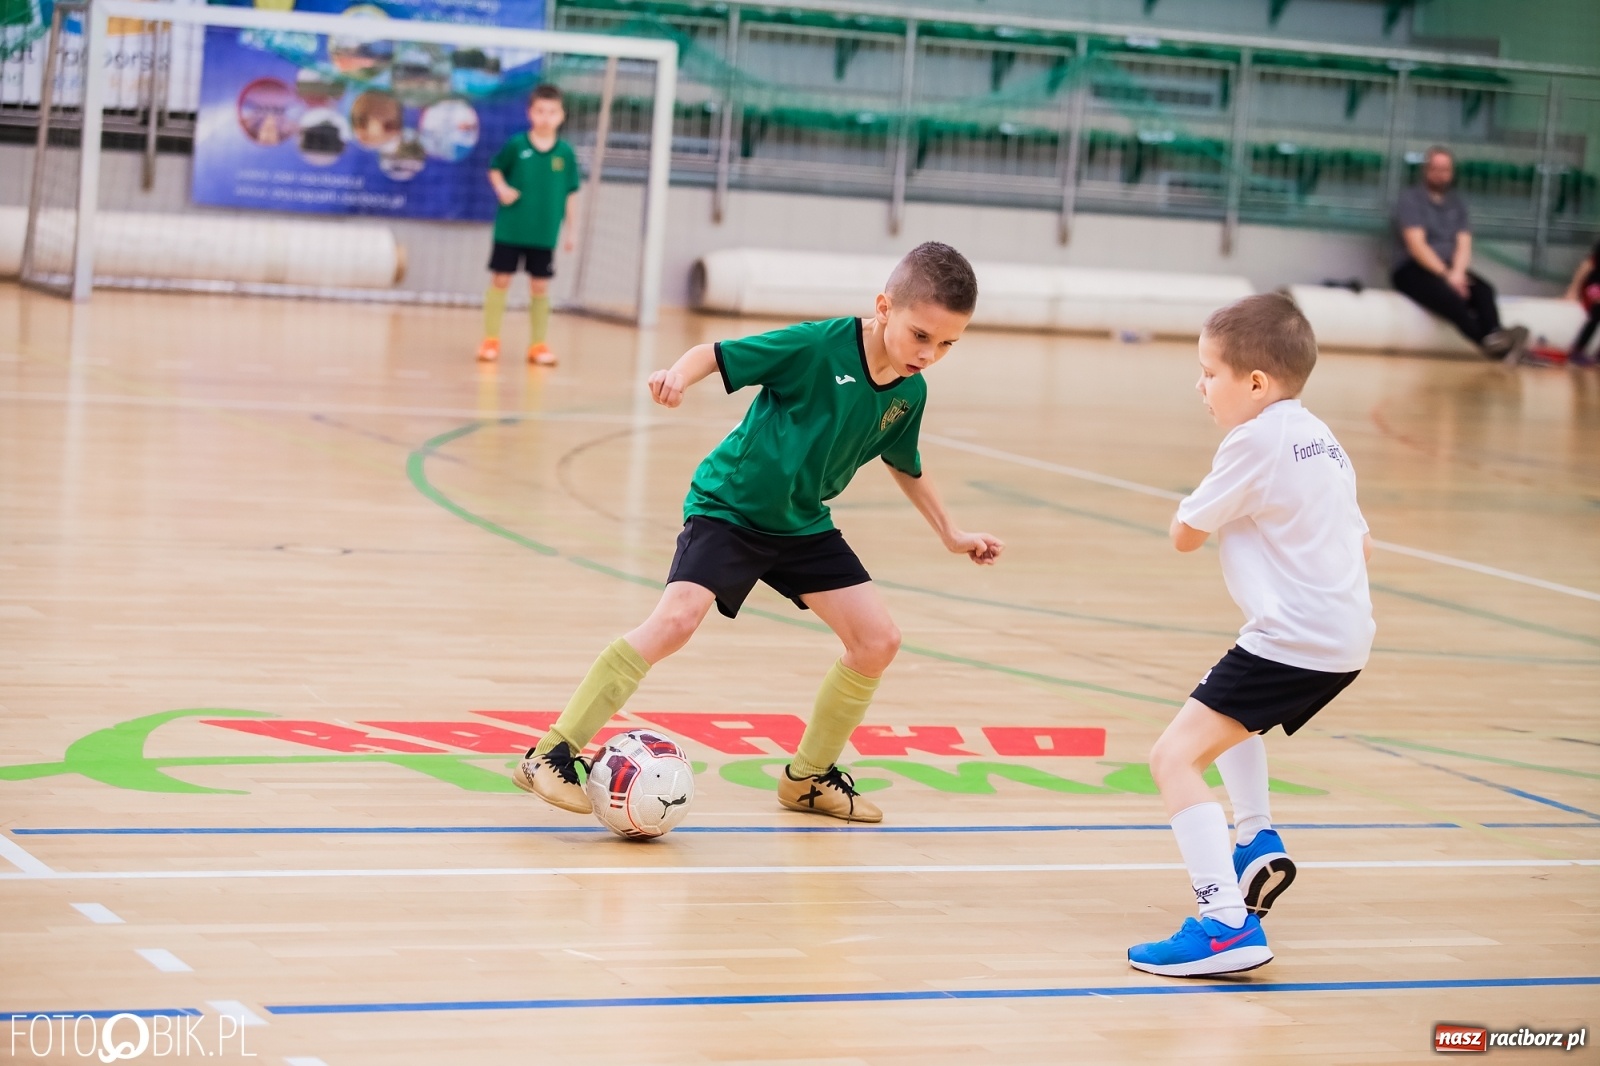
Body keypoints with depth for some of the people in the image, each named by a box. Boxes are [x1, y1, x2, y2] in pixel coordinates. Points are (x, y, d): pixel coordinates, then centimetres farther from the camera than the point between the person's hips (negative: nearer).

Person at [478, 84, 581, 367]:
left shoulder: (565, 153, -2)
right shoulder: (516, 146, -6)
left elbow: (571, 193, 4)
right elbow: (495, 169, 7)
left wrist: (569, 229, 5)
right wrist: (502, 189, -13)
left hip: (545, 233, 1)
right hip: (510, 228, -1)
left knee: (540, 286, 7)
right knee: (500, 280, 2)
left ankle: (538, 344, 15)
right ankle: (490, 340, 10)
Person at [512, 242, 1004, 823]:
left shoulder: (910, 393, -3)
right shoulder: (818, 345, -23)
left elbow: (905, 466, 17)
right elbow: (717, 354, -19)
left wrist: (951, 533, 21)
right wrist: (677, 376, -40)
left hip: (803, 524, 7)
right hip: (728, 507, -7)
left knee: (878, 640, -1)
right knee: (677, 618, -26)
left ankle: (809, 777, 18)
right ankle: (550, 756, -20)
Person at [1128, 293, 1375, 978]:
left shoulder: (1255, 441, -12)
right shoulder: (1320, 440, 15)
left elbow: (1185, 534, -4)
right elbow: (1362, 542, 22)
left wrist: (1204, 495, 14)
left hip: (1292, 640, -10)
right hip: (1346, 636, 10)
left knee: (1175, 757, -16)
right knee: (1232, 718, 38)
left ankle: (1228, 926, -27)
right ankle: (1258, 842, 29)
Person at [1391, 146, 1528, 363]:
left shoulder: (1456, 203, 16)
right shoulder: (1411, 199, 0)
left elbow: (1464, 245, 6)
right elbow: (1416, 245, -11)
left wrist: (1457, 272, -16)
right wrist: (1445, 275, -21)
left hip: (1450, 270, 5)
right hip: (1412, 271, -5)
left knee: (1483, 290, -27)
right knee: (1448, 295, -36)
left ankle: (1495, 337, -52)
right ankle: (1487, 342, -55)